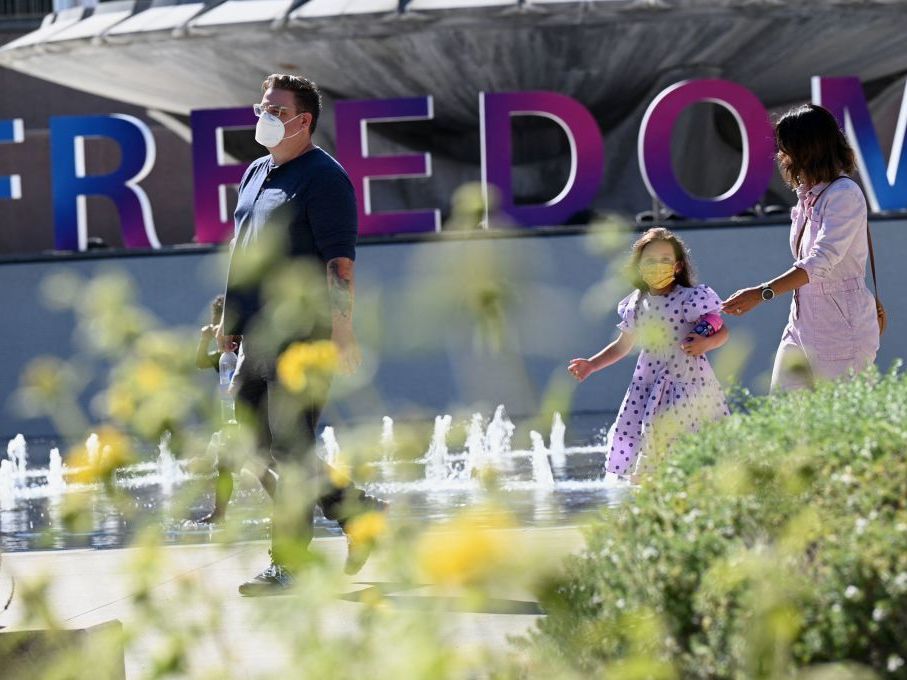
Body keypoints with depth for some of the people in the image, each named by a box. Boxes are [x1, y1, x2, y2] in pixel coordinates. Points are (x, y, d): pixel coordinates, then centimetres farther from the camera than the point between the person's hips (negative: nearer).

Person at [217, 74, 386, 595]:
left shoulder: (323, 177, -9)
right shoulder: (256, 174, 18)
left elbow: (340, 262, -15)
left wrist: (342, 332, -21)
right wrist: (231, 317, 21)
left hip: (302, 334, -9)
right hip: (258, 335, 9)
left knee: (290, 450, -8)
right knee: (261, 442, 10)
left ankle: (290, 565, -2)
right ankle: (360, 513, 22)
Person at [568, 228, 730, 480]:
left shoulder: (691, 299, -7)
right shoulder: (636, 305, 7)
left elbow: (723, 332, 2)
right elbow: (622, 346, 21)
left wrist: (705, 343, -18)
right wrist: (591, 364, 12)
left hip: (689, 385, -5)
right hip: (650, 388, 5)